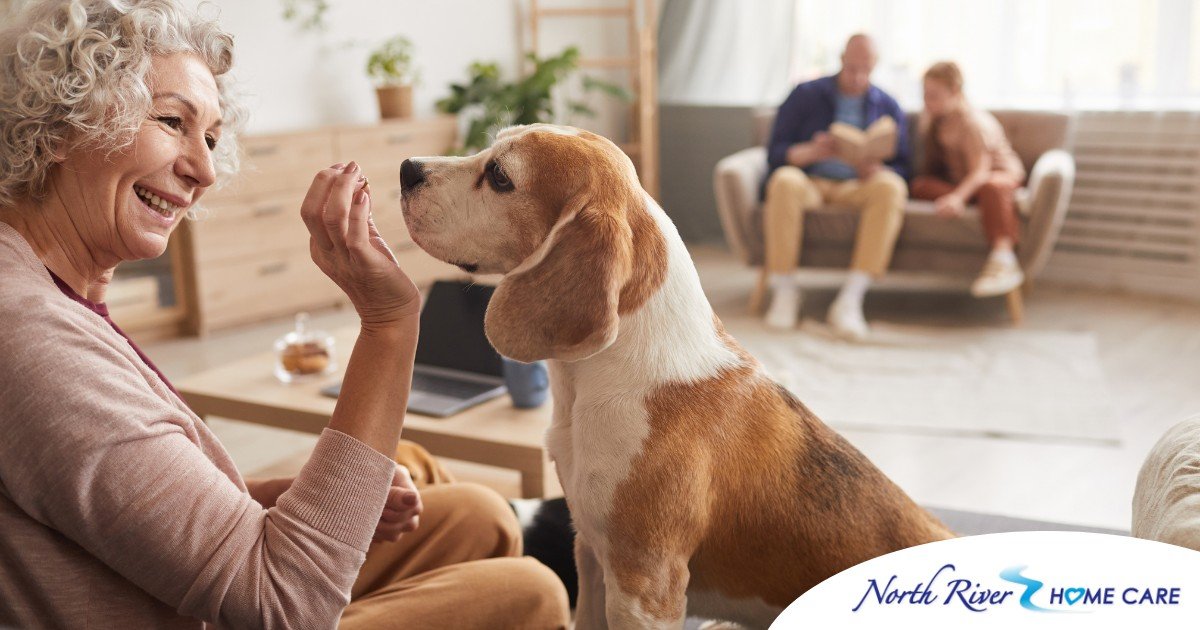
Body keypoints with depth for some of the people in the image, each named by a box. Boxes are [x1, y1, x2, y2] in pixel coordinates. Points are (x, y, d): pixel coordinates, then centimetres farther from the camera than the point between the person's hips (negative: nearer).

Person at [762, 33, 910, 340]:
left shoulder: (887, 107, 14)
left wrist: (877, 170, -16)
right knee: (784, 181, -37)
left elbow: (900, 168, 9)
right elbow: (775, 154, 1)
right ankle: (784, 291, -26)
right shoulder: (805, 95, 8)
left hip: (857, 187, 1)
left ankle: (850, 300, -37)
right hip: (810, 181, -1)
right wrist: (811, 152, -21)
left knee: (890, 187, -33)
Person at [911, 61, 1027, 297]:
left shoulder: (973, 122, -20)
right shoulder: (929, 118, 2)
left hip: (1001, 174, -6)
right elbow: (933, 163, 7)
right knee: (920, 185, -23)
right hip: (959, 182, 7)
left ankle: (1003, 258, -55)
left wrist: (958, 196, -49)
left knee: (991, 187, -43)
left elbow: (981, 171, -30)